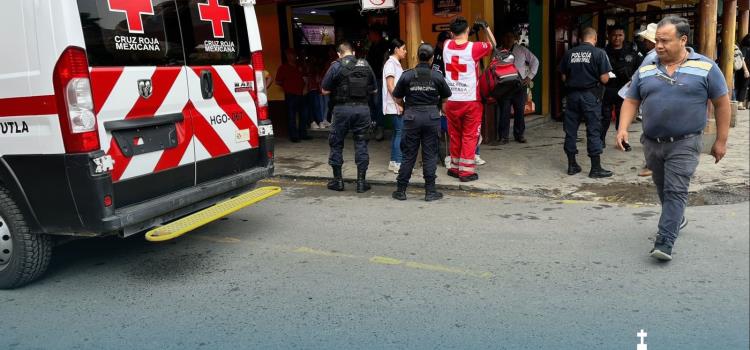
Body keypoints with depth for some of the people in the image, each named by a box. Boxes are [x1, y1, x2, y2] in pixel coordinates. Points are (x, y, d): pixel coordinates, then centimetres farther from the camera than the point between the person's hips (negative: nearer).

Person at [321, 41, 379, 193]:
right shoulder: (365, 65, 6)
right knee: (361, 144, 9)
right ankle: (361, 181, 10)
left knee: (336, 143, 11)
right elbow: (374, 90, 12)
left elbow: (325, 90, -2)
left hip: (343, 109, -2)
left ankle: (338, 180, 16)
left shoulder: (336, 66, -4)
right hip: (363, 108, 3)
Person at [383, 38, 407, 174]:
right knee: (400, 132, -9)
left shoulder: (397, 64, 16)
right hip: (394, 105, -9)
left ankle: (393, 162, 15)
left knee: (397, 132, 10)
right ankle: (398, 163, -6)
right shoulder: (391, 63, -10)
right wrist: (398, 103, -18)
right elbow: (390, 86, -16)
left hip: (397, 105, 9)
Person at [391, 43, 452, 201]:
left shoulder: (407, 75, -2)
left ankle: (400, 190, 13)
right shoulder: (437, 76, -1)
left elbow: (397, 99, 3)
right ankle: (430, 191, 10)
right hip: (432, 116, 0)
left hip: (412, 117, 0)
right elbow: (446, 97, 6)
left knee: (408, 155, 7)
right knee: (430, 155, 6)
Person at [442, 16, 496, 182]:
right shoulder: (474, 48, -11)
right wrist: (486, 27, 14)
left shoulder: (447, 46, 0)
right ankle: (466, 171, 3)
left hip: (451, 101, 4)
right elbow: (493, 44, 9)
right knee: (469, 136, 3)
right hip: (471, 101, -4)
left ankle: (455, 168, 24)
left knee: (455, 135, 15)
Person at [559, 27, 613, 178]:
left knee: (571, 130, 11)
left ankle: (572, 165, 18)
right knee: (593, 131, 2)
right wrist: (607, 76, 13)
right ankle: (596, 168, 6)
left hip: (572, 94, 3)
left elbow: (564, 77, 7)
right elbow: (604, 79, -9)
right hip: (591, 95, -3)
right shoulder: (599, 53, -7)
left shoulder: (569, 53, 3)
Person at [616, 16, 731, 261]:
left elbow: (722, 103, 0)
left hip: (684, 144, -4)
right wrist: (623, 129, -8)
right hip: (652, 142, 4)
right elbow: (631, 101, 8)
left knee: (675, 191, -10)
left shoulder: (705, 67, -4)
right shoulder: (646, 68, 5)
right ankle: (677, 219, 42)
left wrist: (721, 141, -1)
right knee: (663, 189, 18)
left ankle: (664, 243, -11)